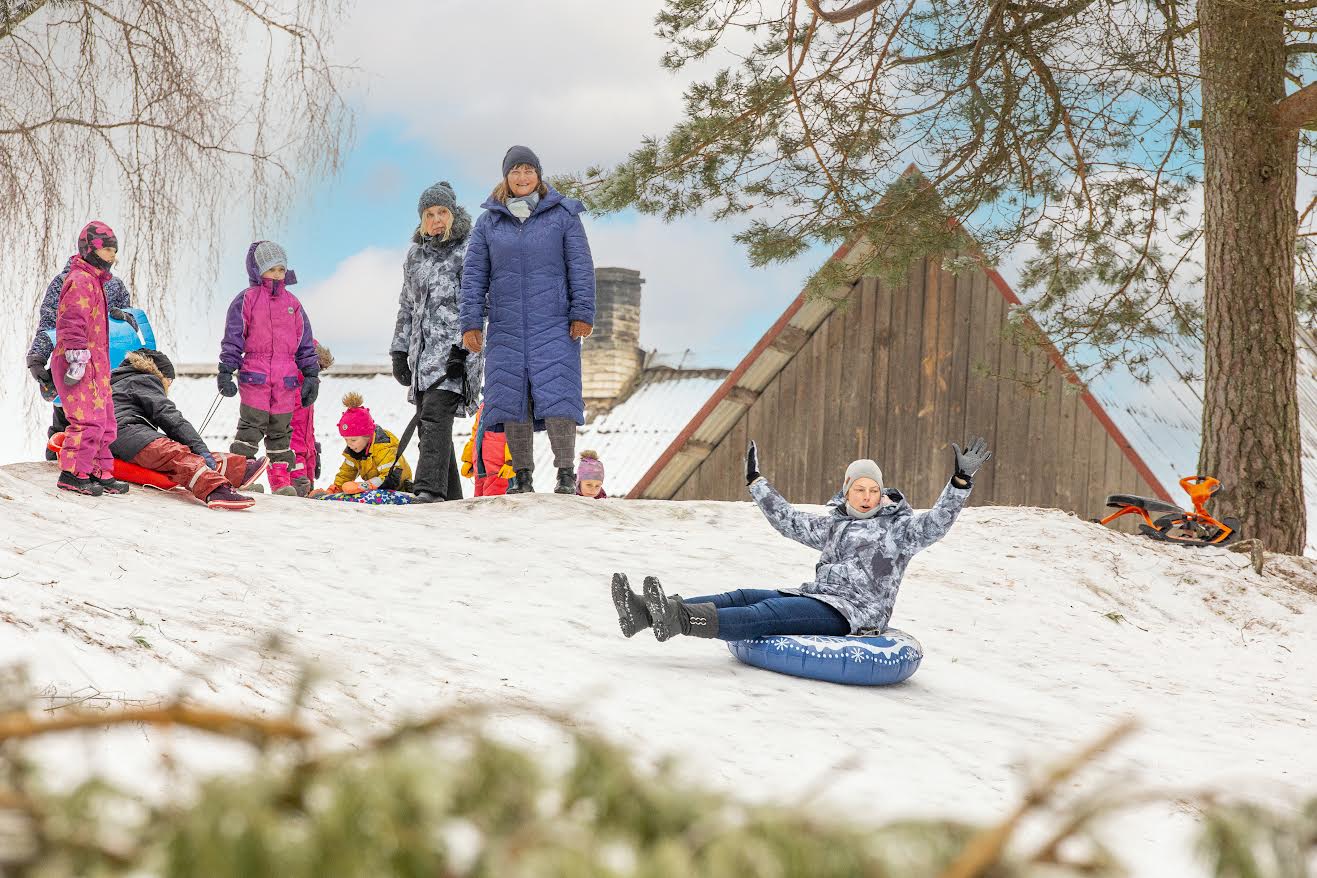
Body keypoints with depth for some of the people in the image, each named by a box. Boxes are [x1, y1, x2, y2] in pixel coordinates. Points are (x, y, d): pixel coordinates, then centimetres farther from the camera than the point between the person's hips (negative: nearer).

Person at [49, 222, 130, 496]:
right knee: (89, 419, -13)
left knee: (104, 421, 11)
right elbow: (73, 324, -20)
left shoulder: (94, 281, 22)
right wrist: (78, 360, -24)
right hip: (79, 365, -11)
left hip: (94, 366, 11)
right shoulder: (80, 280, -12)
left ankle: (100, 473, 16)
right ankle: (73, 473, -8)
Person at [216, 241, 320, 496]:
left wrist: (311, 375, 15)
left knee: (281, 429, 6)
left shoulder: (292, 304, 16)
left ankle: (281, 478, 9)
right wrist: (226, 371, -4)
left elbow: (305, 343, 19)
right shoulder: (247, 299, 4)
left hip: (286, 378, 3)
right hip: (255, 374, -3)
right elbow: (233, 338, 2)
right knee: (251, 425, -6)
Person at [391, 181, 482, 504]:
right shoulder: (416, 254, 18)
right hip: (423, 350, 7)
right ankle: (450, 496, 10)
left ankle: (431, 489, -29)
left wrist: (462, 348, -16)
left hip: (454, 349, -7)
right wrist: (400, 350, 18)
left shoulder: (468, 251, -1)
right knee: (427, 425, 5)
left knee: (435, 415, -21)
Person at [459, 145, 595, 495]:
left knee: (556, 396, -11)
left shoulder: (562, 215, 5)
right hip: (506, 328, 3)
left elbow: (581, 267, 3)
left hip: (554, 327, -2)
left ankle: (566, 473, -5)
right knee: (511, 400, 2)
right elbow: (473, 275, 10)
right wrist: (471, 323, 3)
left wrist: (582, 313, -5)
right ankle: (522, 478, 10)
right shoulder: (488, 222, 10)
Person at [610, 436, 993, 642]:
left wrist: (961, 481, -25)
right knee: (742, 598, -12)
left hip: (854, 613, -7)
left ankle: (680, 618, -47)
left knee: (766, 614, -27)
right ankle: (647, 613, -26)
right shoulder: (834, 525, 22)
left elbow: (937, 523, -13)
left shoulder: (899, 527, 2)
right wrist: (756, 481, 31)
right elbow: (789, 521, 29)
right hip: (818, 597, 7)